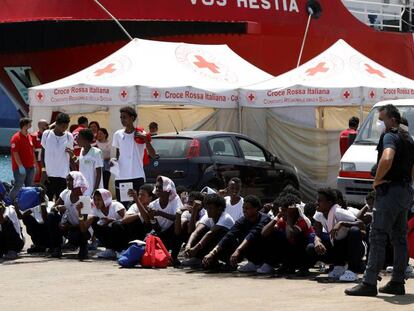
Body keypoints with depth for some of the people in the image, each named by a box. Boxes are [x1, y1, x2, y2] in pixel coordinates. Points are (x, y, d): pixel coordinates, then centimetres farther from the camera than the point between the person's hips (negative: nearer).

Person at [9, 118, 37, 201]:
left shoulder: (29, 137, 12)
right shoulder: (16, 138, -12)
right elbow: (15, 153, -17)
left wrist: (34, 164, 16)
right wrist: (20, 166, -22)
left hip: (30, 167, 8)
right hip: (21, 168, -8)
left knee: (29, 188, 10)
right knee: (18, 187, -7)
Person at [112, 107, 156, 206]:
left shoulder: (140, 135, -3)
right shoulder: (118, 134, 9)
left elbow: (152, 155, -8)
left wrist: (146, 139, -19)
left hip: (137, 176, -4)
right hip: (121, 177, 4)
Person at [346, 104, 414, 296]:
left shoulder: (390, 136, -12)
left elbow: (387, 160, -31)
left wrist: (377, 180, -19)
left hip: (390, 192, -10)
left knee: (378, 237, -8)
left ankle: (369, 283, -10)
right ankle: (397, 282, 16)